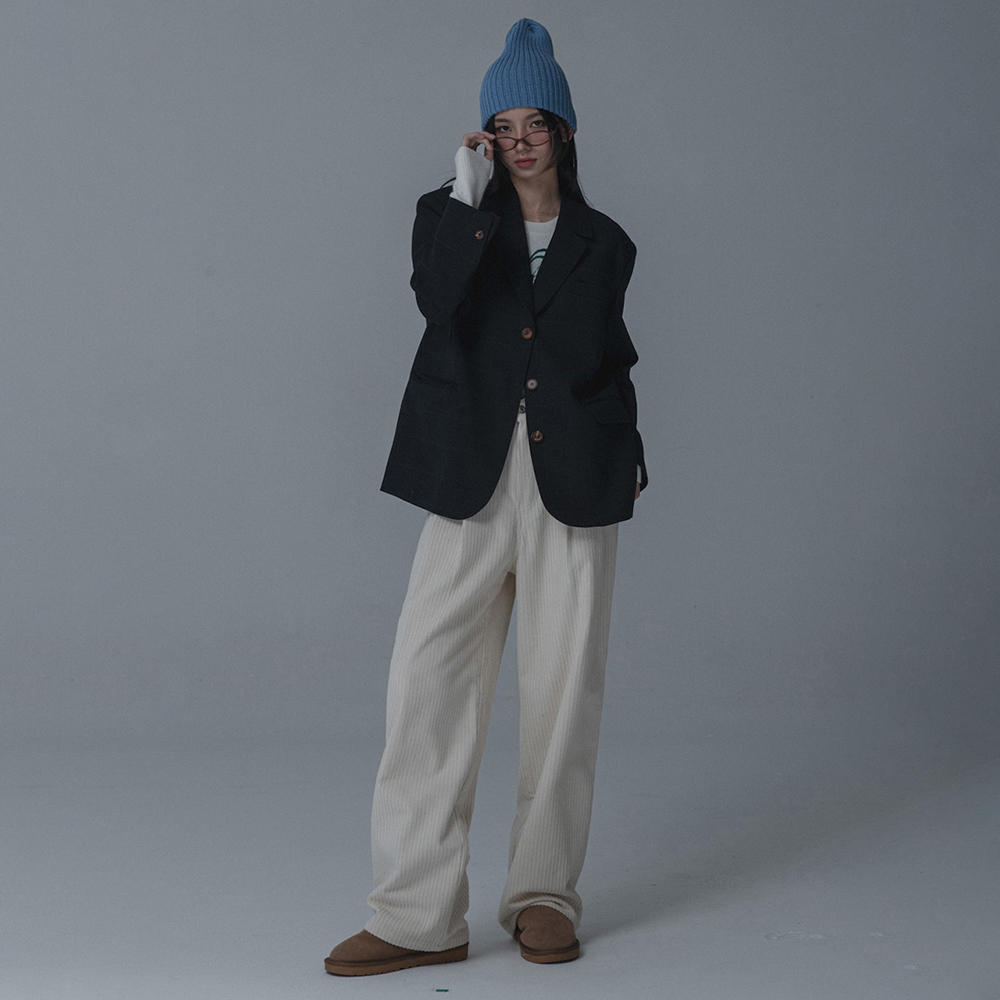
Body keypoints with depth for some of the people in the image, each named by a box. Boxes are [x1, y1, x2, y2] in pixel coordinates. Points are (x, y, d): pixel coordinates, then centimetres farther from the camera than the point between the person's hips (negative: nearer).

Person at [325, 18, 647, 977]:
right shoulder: (450, 215, 10)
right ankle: (419, 913, -4)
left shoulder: (602, 242, 14)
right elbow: (438, 298, -12)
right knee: (428, 681, -8)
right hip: (472, 479, -1)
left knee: (562, 686, 2)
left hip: (572, 479, 1)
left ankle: (544, 896, 15)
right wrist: (466, 198, -12)